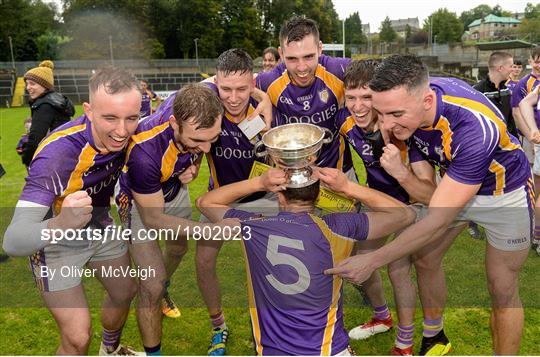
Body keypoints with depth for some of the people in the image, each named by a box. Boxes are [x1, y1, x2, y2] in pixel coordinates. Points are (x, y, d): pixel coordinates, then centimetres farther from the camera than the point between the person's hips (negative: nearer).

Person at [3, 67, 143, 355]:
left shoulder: (126, 135, -21)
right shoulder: (56, 154, -38)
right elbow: (13, 240, -45)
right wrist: (60, 225, -64)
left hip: (100, 229, 6)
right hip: (56, 242, -5)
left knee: (125, 293, 20)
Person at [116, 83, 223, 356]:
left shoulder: (193, 109, -33)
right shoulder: (144, 152, -46)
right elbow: (153, 220, -30)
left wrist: (194, 164, -17)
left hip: (174, 187, 6)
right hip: (140, 200, -6)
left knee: (178, 249, 29)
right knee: (151, 285, -11)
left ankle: (163, 289, 61)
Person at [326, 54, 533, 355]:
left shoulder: (475, 128, -42)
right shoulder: (405, 99, -24)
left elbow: (439, 221, -38)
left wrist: (373, 261, -37)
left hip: (503, 192, -5)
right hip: (454, 180, 6)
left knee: (502, 291, 4)